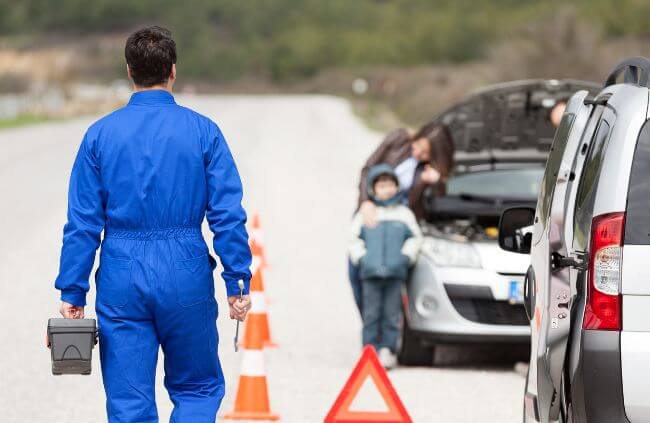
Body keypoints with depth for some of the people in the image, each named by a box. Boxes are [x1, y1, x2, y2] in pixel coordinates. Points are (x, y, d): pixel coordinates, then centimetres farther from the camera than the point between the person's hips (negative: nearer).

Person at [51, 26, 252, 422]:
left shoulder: (101, 133, 1)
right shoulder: (203, 131, -1)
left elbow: (83, 222, 0)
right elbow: (228, 214, -5)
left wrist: (72, 293, 4)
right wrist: (238, 283, 0)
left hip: (121, 277, 1)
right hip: (186, 277, -1)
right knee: (199, 389, 15)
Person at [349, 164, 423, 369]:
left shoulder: (403, 213, 12)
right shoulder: (365, 214, 11)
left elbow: (415, 237, 14)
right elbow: (355, 239, 13)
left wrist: (406, 256, 0)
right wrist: (360, 257, 0)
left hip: (395, 272, 0)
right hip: (370, 273, 0)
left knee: (391, 314, -1)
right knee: (371, 314, -2)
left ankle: (388, 350, 4)